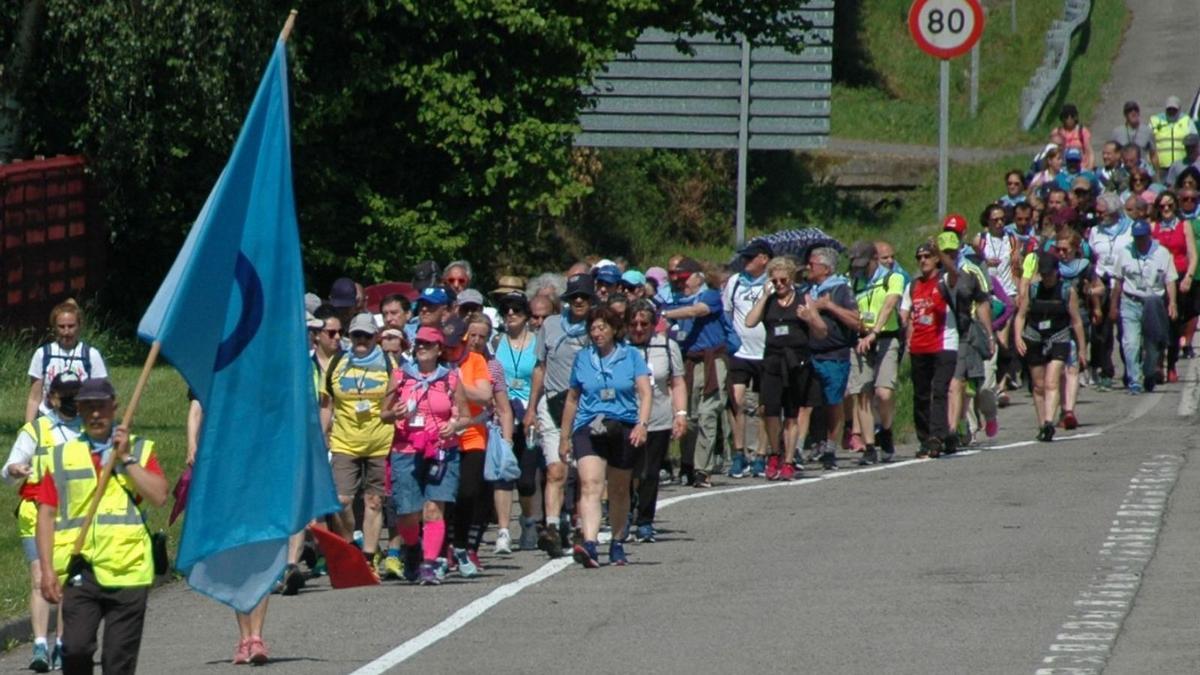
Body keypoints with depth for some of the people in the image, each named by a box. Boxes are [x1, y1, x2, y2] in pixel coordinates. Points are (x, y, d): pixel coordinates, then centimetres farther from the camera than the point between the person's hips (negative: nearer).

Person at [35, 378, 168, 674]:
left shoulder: (140, 450, 12)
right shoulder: (60, 457, 13)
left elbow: (159, 496, -4)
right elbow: (46, 515, 9)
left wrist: (126, 459, -6)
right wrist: (47, 569, -1)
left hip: (127, 569, 0)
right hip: (80, 570, 0)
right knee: (75, 648, -14)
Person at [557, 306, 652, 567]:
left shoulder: (631, 356, 4)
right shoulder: (582, 358, 9)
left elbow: (645, 392, -3)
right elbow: (572, 400, 16)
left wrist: (642, 423, -19)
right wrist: (564, 437, 18)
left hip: (624, 428, 0)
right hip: (589, 428, 0)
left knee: (619, 491, 12)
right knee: (590, 485, -19)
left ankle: (617, 544, 29)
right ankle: (589, 544, -32)